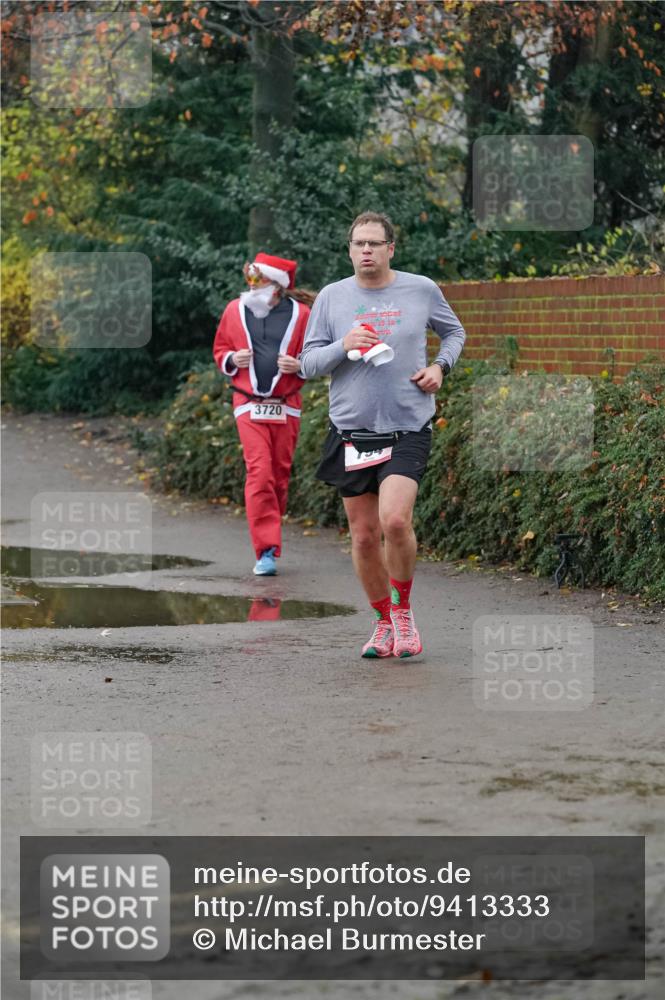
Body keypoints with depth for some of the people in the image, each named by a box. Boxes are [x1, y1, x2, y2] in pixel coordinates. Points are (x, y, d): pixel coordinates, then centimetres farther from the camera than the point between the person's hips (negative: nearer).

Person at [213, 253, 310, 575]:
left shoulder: (300, 314, 0)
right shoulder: (235, 310, 5)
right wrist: (232, 360, -6)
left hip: (286, 407, 1)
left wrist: (299, 365, -13)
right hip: (249, 406, -1)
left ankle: (269, 538, 24)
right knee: (259, 473, -12)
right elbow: (220, 350, 15)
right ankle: (267, 551, -15)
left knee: (280, 475, 7)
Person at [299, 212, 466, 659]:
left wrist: (440, 366, 2)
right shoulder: (331, 297, 5)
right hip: (351, 429, 2)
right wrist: (343, 346, -12)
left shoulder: (422, 290, 4)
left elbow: (454, 331, 21)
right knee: (364, 535, 4)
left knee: (395, 520, -20)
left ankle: (403, 612, 1)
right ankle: (384, 622, 21)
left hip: (408, 427, -2)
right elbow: (308, 362, 6)